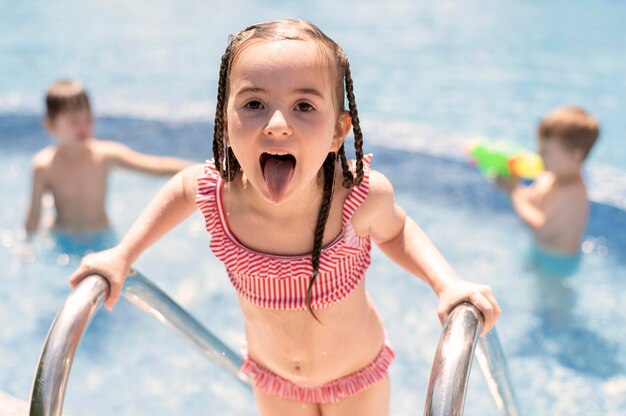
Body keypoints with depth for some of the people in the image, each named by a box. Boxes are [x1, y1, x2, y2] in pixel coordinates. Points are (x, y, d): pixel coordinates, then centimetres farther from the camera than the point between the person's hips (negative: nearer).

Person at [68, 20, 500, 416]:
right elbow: (182, 186, -4)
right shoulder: (215, 191, -30)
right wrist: (122, 254, -8)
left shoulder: (362, 195, -35)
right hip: (272, 379, 2)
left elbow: (394, 230, -10)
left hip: (358, 373, -1)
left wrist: (449, 283, -25)